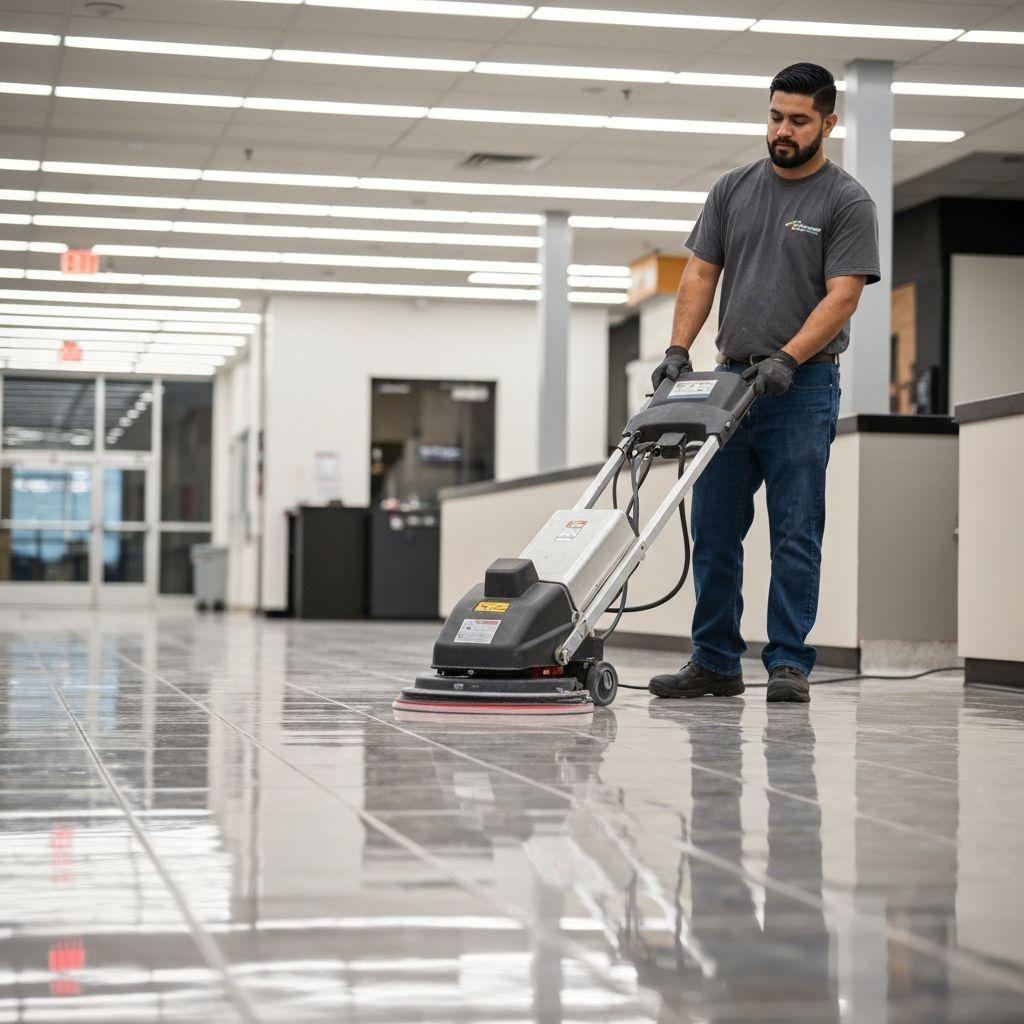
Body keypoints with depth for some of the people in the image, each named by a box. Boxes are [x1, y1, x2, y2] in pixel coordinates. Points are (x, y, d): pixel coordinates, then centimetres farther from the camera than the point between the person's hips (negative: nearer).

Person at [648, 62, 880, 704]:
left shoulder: (847, 202, -6)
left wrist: (787, 359, -25)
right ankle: (716, 662, 14)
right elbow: (701, 274, 8)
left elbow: (842, 295, -14)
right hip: (731, 382, 5)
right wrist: (678, 349, -6)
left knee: (795, 535, -3)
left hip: (802, 387, -5)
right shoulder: (734, 189, 10)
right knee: (714, 529, 6)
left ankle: (790, 664, 3)